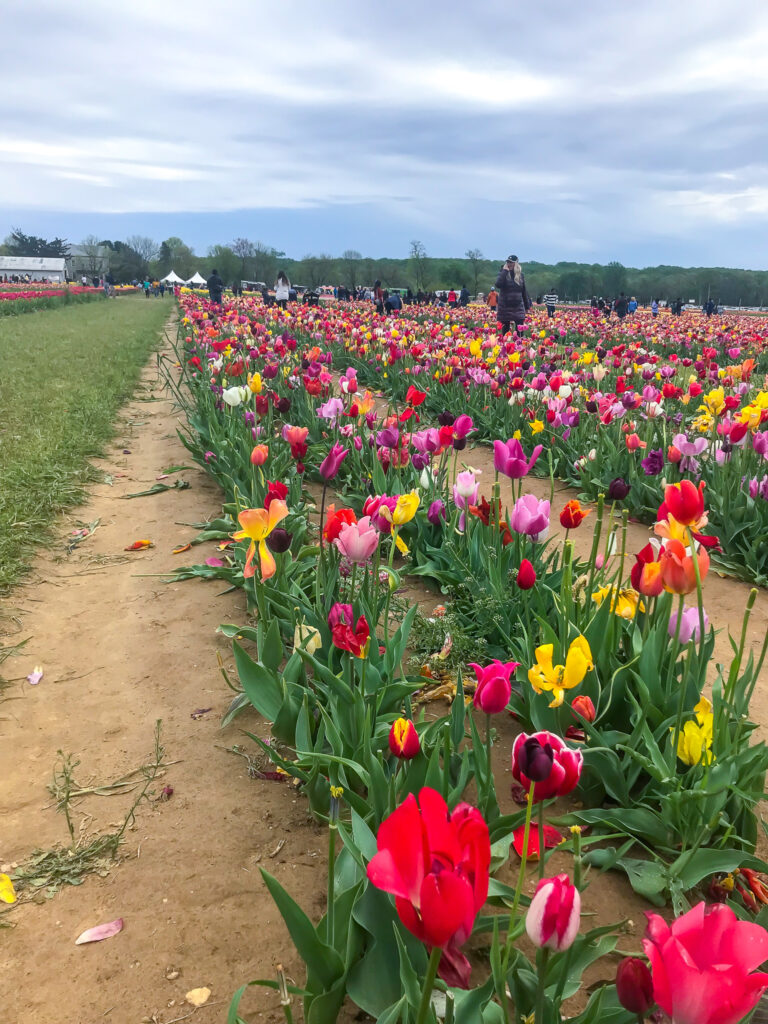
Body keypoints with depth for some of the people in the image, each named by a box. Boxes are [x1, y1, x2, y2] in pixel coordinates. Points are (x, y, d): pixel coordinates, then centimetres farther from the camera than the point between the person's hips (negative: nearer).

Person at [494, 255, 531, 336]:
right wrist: (504, 271, -16)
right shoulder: (503, 273, 1)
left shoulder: (520, 275, 7)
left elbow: (524, 291, 13)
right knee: (505, 330, 4)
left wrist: (527, 306, 13)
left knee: (520, 330, -7)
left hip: (518, 307, 1)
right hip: (505, 307, -1)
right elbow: (498, 284, -20)